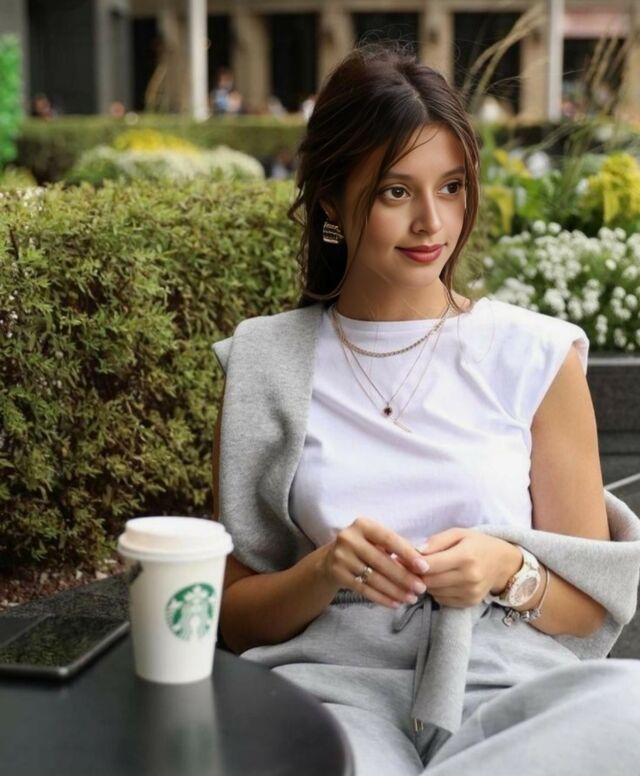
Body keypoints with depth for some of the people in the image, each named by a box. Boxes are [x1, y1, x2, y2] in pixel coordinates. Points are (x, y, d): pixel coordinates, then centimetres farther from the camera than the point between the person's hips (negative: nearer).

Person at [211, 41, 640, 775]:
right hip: (333, 685, -2)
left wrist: (508, 571, -13)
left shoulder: (537, 357, 4)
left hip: (506, 691, 3)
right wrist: (325, 573, -12)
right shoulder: (266, 366, 6)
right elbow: (236, 615, 9)